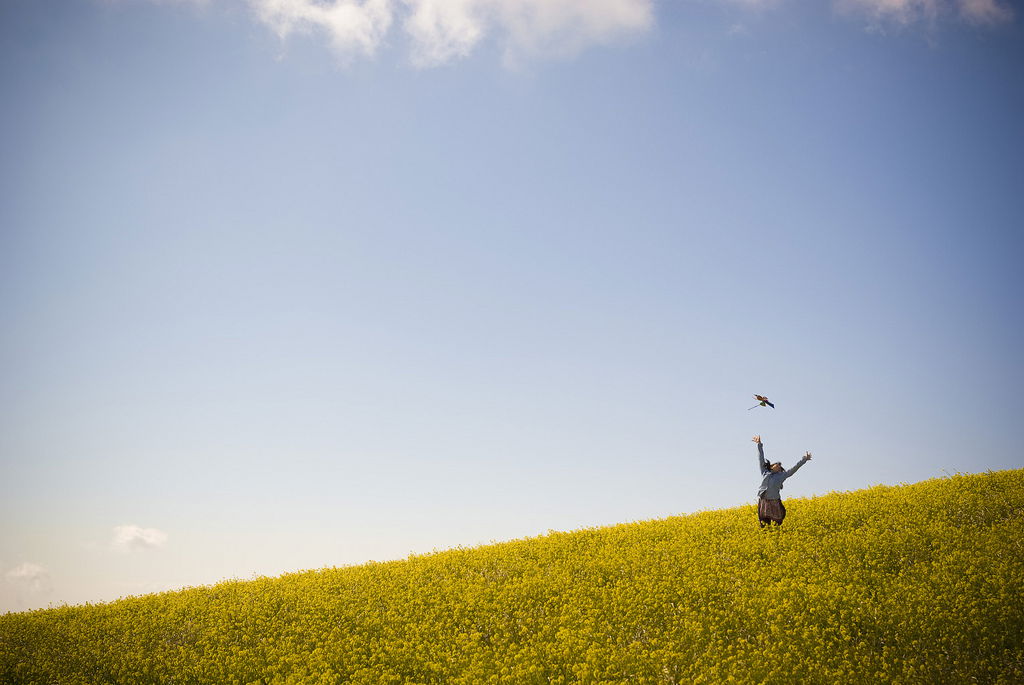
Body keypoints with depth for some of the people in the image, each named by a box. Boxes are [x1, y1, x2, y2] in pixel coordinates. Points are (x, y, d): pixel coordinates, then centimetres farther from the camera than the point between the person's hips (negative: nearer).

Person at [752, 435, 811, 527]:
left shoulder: (781, 475, 16)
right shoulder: (765, 473, 17)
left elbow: (794, 468, 16)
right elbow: (761, 459, 21)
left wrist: (804, 460, 13)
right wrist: (759, 445, 23)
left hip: (774, 502, 0)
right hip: (763, 501, 0)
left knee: (776, 524, 0)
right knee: (764, 524, 0)